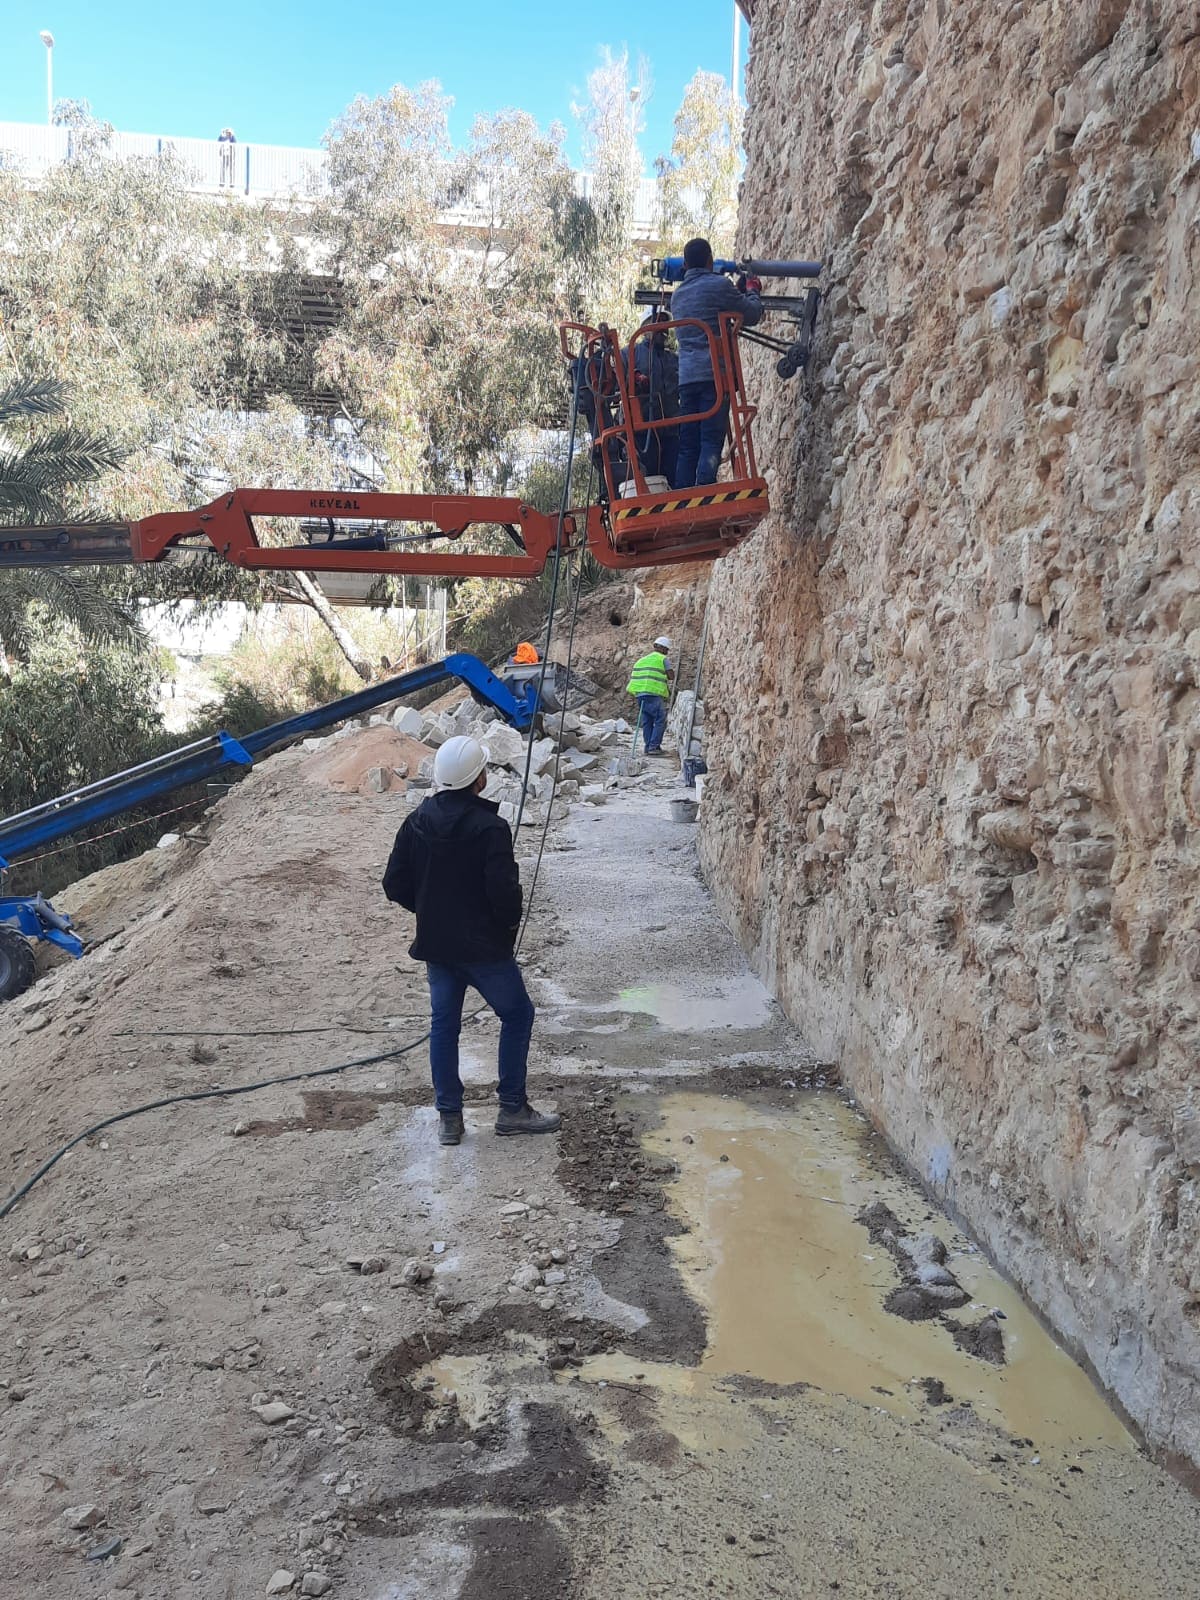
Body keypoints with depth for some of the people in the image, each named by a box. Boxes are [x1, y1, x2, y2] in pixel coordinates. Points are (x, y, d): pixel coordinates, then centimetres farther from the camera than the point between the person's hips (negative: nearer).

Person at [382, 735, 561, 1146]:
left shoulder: (417, 821, 0)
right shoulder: (489, 827, -19)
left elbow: (394, 884, 3)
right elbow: (504, 890, -22)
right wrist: (510, 922, -1)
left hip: (435, 943, 6)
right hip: (483, 945, -6)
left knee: (444, 1023, 14)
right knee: (517, 1013, 11)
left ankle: (448, 1117, 19)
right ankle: (512, 1109, 14)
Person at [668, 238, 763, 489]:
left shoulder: (677, 295, 19)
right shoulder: (719, 285, -1)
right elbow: (751, 315, 6)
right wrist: (752, 291, 26)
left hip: (687, 376, 6)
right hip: (716, 374, -6)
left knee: (687, 444, 5)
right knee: (712, 441, -10)